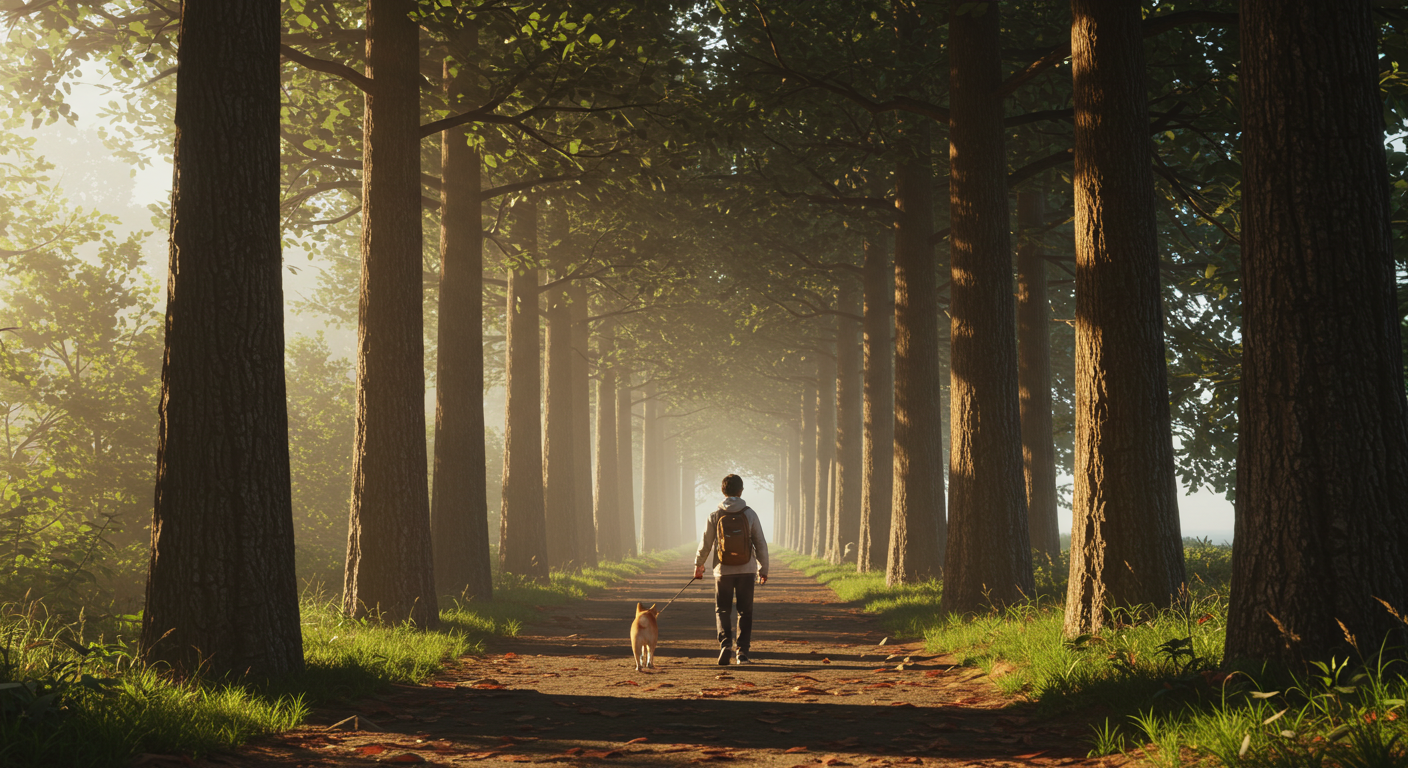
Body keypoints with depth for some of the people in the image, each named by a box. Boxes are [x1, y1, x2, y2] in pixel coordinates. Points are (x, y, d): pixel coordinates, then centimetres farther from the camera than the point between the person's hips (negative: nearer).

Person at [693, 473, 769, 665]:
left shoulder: (715, 516, -3)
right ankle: (742, 652, 6)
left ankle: (725, 643, -12)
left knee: (722, 610, 9)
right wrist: (763, 569, 12)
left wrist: (698, 565, 19)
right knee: (745, 611, 9)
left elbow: (705, 543, 3)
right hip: (746, 570, 0)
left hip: (723, 570, 0)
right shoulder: (750, 514, -2)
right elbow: (761, 543, 1)